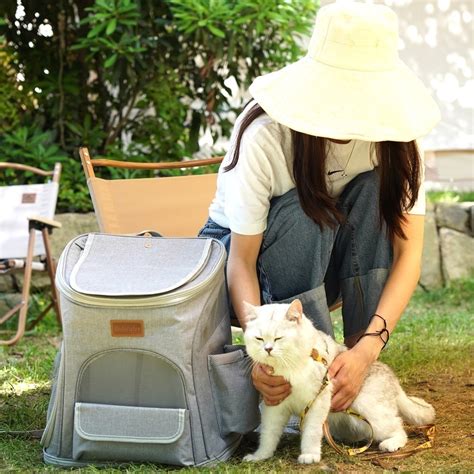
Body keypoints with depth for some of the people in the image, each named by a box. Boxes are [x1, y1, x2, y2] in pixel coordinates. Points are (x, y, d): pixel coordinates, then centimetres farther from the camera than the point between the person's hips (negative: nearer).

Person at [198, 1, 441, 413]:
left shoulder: (394, 138, -21)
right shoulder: (265, 135, -31)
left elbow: (409, 250, -24)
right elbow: (242, 259, -30)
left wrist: (368, 347, -38)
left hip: (326, 260, 3)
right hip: (242, 244, -3)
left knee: (378, 190, -27)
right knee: (305, 212, -35)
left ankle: (361, 370, -22)